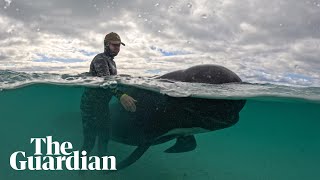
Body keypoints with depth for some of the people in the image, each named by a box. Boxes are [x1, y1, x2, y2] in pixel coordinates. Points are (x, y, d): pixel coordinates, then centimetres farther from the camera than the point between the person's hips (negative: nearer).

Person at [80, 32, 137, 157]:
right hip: (91, 103, -9)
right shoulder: (100, 59, -14)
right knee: (90, 140, -8)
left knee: (105, 136, 14)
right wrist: (120, 95, -47)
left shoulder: (111, 61, 16)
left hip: (102, 104, 9)